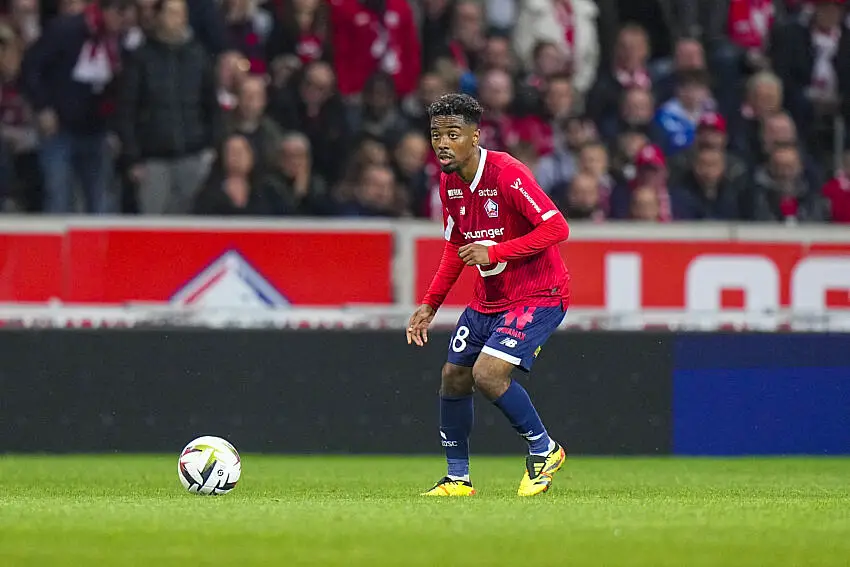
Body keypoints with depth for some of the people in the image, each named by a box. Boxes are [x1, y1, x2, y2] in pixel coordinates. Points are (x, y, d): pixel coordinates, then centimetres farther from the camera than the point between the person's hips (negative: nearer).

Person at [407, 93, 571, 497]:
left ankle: (544, 449, 0)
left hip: (538, 294, -9)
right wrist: (429, 305, 14)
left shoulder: (507, 174, -22)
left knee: (488, 374, -22)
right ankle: (457, 478, 24)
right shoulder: (449, 182, 4)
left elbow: (557, 228, -25)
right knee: (453, 378, 8)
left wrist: (494, 252, -27)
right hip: (488, 298, 9)